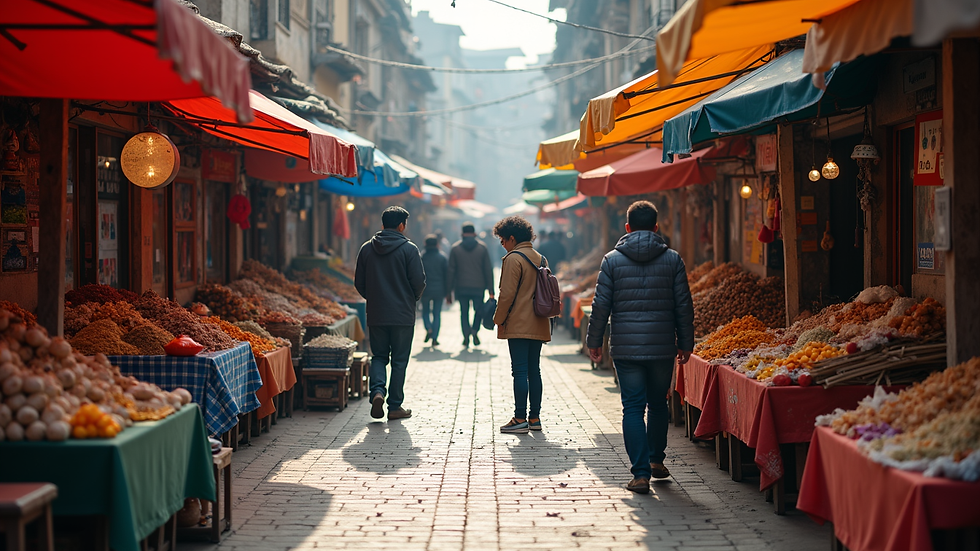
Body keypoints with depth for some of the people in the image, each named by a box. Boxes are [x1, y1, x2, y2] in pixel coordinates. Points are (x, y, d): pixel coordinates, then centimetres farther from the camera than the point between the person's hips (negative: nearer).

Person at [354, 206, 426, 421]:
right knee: (399, 360, 6)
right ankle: (395, 406, 9)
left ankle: (377, 391, -9)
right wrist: (413, 298, 10)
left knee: (379, 356, 16)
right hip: (403, 315, -3)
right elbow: (418, 281, -10)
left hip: (376, 315, 3)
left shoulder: (366, 248, 4)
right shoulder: (409, 249, -8)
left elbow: (359, 283, 6)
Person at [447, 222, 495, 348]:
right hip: (478, 287, 0)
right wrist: (491, 290, 3)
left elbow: (451, 271, 0)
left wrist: (449, 291, 3)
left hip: (461, 287, 0)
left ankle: (466, 335, -6)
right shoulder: (482, 247, 3)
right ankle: (475, 329, -9)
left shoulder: (455, 248, 2)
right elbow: (488, 270, 1)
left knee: (464, 312, 8)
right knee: (478, 310, 14)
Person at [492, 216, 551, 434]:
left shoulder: (514, 258, -10)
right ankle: (534, 418, 12)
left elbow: (507, 294, -14)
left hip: (519, 325, -8)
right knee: (534, 370, 10)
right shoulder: (540, 258, 15)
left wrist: (499, 320, -4)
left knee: (520, 371, -6)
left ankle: (520, 419, -6)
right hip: (539, 325, 8)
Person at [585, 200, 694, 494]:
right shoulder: (672, 259, 2)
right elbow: (684, 306, 3)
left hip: (625, 348, -1)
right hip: (663, 347, 2)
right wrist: (685, 343, 12)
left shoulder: (612, 260, -1)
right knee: (658, 404, 19)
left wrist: (594, 341, 8)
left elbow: (601, 305, -2)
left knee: (633, 407, 1)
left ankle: (641, 473, -6)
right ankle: (656, 461, 31)